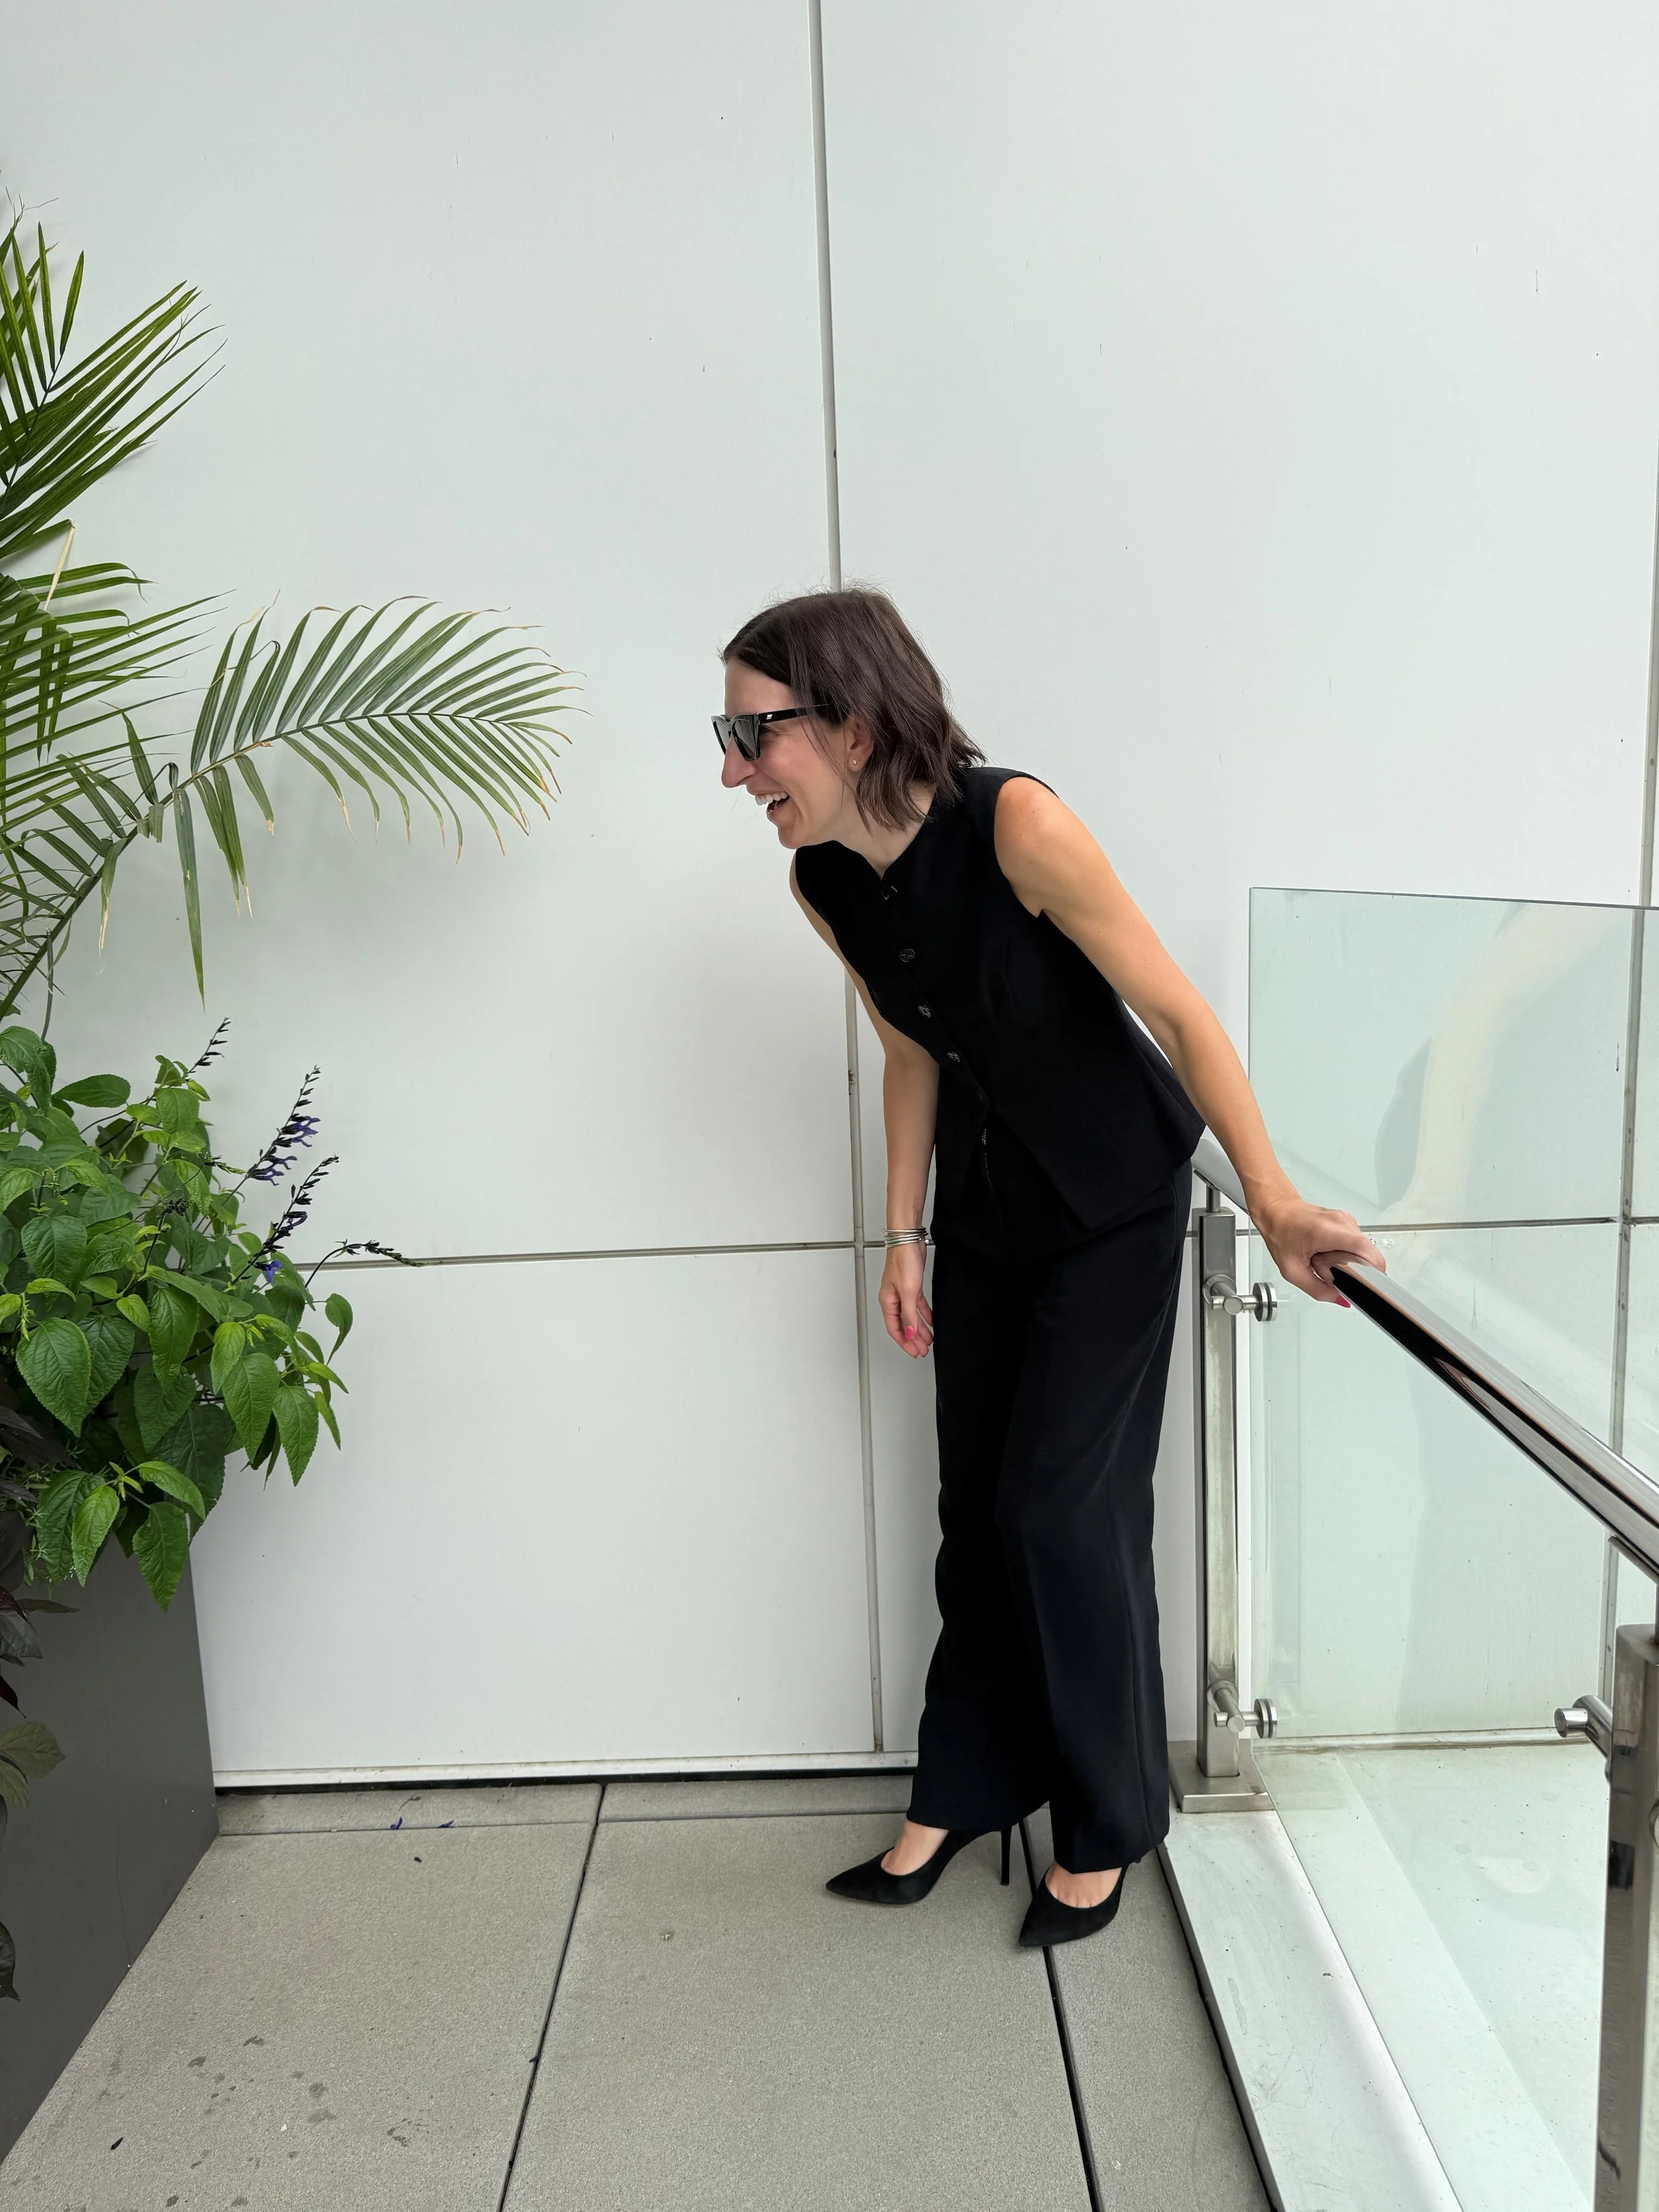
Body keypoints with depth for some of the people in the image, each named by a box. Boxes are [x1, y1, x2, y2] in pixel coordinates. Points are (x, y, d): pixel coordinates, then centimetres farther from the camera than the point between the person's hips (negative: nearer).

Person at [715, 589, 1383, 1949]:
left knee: (1064, 1509, -1)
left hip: (1113, 1205, -5)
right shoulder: (824, 884, -10)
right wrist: (905, 1237, 7)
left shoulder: (1015, 826, -28)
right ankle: (962, 1795, 29)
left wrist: (1274, 1201, -30)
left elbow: (1181, 1013, -23)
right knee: (977, 1510, 11)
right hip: (985, 1212, 5)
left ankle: (1106, 1825, 21)